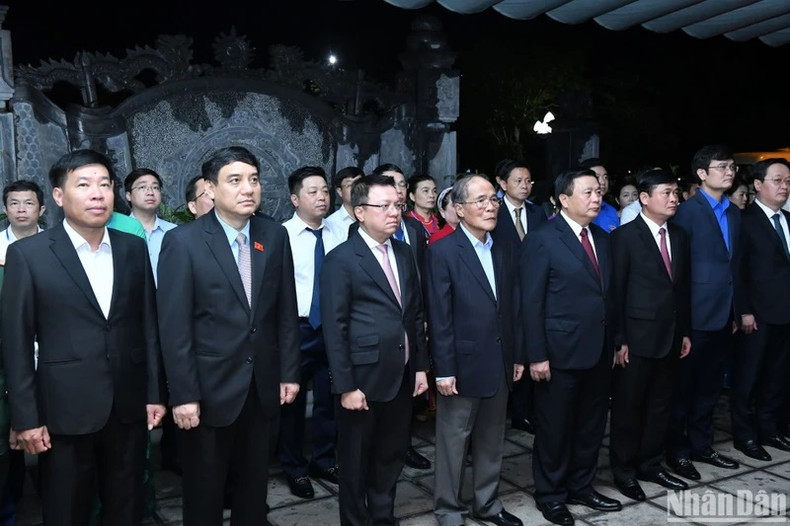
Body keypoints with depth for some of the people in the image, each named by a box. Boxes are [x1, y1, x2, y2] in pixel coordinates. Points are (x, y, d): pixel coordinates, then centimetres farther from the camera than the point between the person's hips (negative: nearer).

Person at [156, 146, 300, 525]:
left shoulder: (275, 236, 1)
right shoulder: (183, 241, -10)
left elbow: (286, 311, 6)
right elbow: (174, 326, -12)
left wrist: (289, 372, 5)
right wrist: (183, 395, -14)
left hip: (263, 387, 4)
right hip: (209, 390, -3)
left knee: (254, 487, 20)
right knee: (203, 494, 15)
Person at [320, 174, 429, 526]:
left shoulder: (404, 254, 8)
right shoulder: (340, 260, -12)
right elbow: (334, 329, -14)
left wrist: (420, 366, 10)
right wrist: (345, 386, -16)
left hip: (401, 377, 6)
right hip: (363, 379, -6)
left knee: (392, 456, 19)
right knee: (356, 461, 12)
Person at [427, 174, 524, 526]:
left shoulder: (504, 249, 7)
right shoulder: (443, 252, -12)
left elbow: (510, 308, 10)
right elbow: (439, 318, -14)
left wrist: (517, 356, 10)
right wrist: (444, 370, -15)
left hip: (500, 363, 6)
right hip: (463, 365, -6)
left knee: (492, 441, 18)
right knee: (453, 443, 8)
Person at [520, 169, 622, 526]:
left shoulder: (602, 238, 10)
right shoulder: (541, 241, -12)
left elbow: (608, 295, 11)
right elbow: (530, 304, -14)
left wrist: (614, 341, 10)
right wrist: (537, 355, -16)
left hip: (598, 351, 7)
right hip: (560, 352, -7)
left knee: (591, 425, 17)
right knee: (555, 428, 8)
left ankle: (581, 486, 35)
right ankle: (550, 495, 25)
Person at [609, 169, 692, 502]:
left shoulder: (679, 236, 10)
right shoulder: (624, 236, -10)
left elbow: (682, 287, 13)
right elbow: (616, 292, -11)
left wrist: (686, 331, 11)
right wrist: (619, 340, -13)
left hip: (671, 336, 6)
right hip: (637, 337, -6)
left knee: (660, 405, 15)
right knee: (628, 407, 6)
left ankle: (650, 464, 30)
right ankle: (624, 471, 20)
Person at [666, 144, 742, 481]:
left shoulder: (734, 213, 13)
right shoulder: (687, 211, -11)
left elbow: (734, 264, 14)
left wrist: (736, 310, 12)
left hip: (724, 314, 7)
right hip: (695, 314, -7)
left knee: (710, 385, 17)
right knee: (683, 386, 5)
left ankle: (701, 444, 31)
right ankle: (677, 451, 18)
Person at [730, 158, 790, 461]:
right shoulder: (745, 220, -7)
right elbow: (738, 270, -11)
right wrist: (744, 310, -15)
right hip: (759, 313, -7)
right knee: (748, 376, 4)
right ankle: (745, 435, 16)